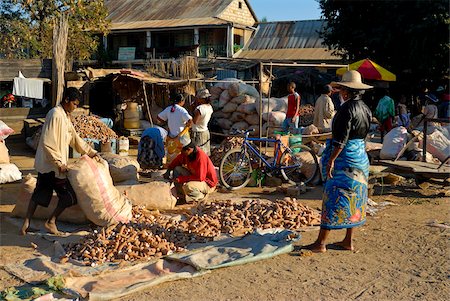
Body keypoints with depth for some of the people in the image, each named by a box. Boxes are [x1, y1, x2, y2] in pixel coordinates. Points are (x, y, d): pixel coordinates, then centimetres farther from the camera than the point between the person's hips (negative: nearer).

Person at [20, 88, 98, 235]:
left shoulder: (65, 116, 12)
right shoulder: (55, 115, -18)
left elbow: (75, 138, 21)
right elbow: (47, 143, -22)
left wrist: (91, 152, 21)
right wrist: (59, 163, -20)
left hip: (46, 165, 10)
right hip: (50, 165, -10)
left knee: (39, 193, 14)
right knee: (69, 196, -1)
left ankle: (26, 223, 20)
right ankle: (51, 221, 10)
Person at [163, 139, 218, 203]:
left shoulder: (201, 157, -30)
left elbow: (200, 178, -29)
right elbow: (176, 161, 12)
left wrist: (180, 179, -25)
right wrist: (168, 171, -6)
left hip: (208, 183, -8)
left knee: (187, 187, -33)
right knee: (177, 169, -3)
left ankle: (202, 196, -2)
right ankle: (181, 198, 1)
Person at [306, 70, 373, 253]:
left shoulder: (347, 108, -17)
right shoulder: (365, 108, 10)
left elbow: (341, 138, -22)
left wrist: (331, 160, -20)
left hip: (345, 157, -9)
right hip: (361, 156, 9)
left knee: (334, 198, -6)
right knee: (354, 198, 13)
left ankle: (320, 243, -1)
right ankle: (349, 241, 21)